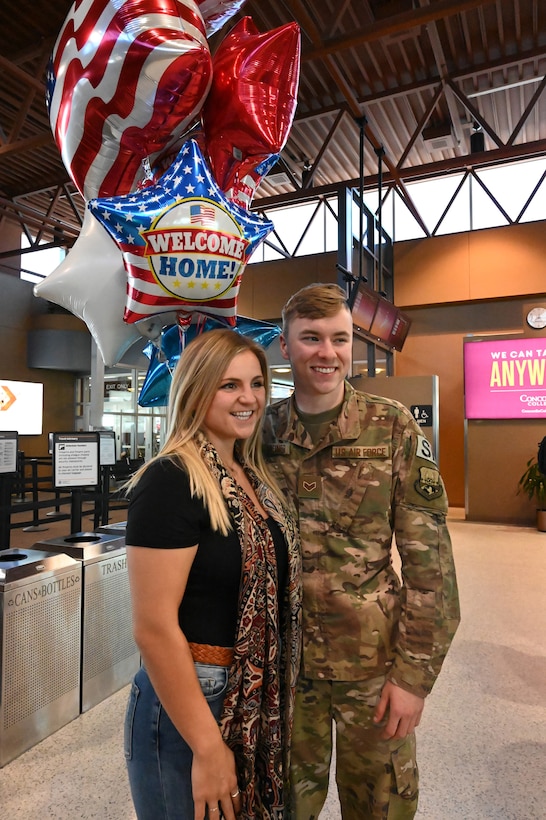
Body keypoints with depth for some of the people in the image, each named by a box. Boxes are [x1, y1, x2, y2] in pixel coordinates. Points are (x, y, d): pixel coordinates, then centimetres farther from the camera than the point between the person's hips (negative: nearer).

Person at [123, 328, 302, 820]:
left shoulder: (253, 477, 3)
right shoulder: (171, 481, -21)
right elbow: (154, 627, -23)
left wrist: (278, 700, 12)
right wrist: (207, 747, -18)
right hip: (191, 704, -7)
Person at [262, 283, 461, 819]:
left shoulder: (393, 427, -9)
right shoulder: (263, 430, -3)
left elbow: (429, 558, -9)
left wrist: (415, 673, -10)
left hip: (373, 661, -1)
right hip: (283, 659, 2)